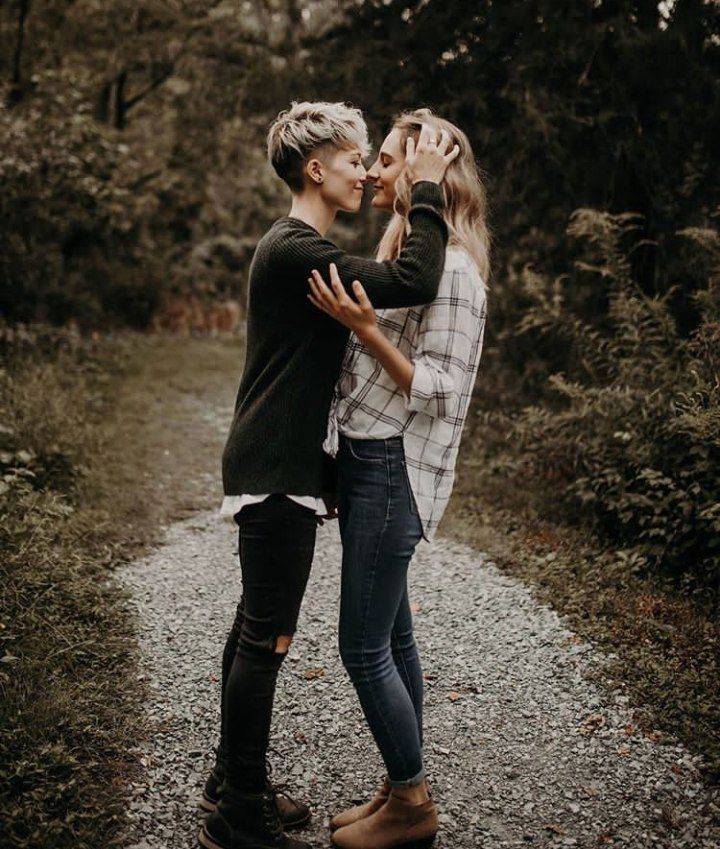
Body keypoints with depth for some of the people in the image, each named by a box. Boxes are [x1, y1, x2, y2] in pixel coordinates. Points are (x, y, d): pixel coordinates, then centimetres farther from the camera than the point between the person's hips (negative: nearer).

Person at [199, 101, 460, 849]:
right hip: (276, 474, -11)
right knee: (266, 638, -3)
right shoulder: (296, 251, -18)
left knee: (255, 629, 16)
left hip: (271, 467, 11)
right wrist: (425, 189, -16)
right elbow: (415, 282, -25)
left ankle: (234, 782, 29)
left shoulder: (293, 247, 17)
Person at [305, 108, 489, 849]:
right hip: (363, 459, 10)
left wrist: (363, 327, -25)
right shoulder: (402, 251, 14)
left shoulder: (449, 267, -15)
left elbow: (439, 390, -19)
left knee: (363, 645, -2)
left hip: (395, 470, -10)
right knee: (390, 635, 15)